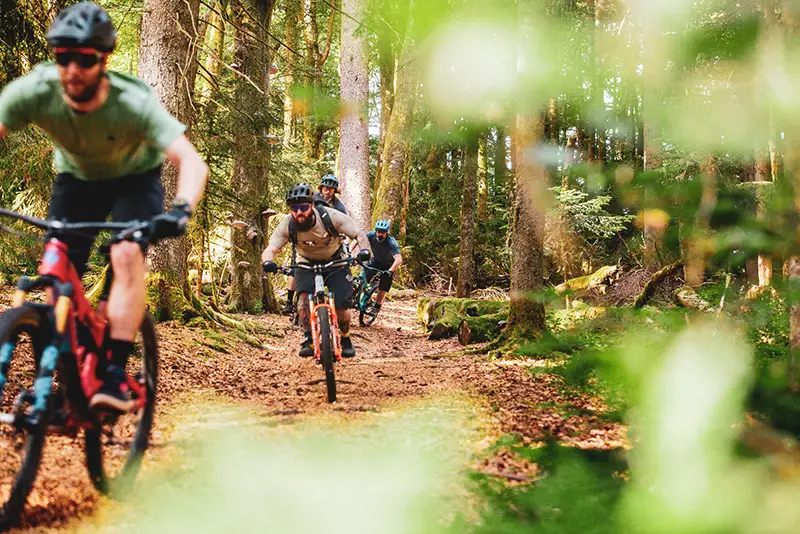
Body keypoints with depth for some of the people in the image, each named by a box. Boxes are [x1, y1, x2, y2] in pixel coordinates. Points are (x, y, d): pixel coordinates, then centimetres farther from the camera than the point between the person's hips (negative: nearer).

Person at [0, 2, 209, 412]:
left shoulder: (133, 103, -36)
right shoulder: (34, 91, -29)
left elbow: (192, 162, -42)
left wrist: (181, 209, -62)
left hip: (135, 178, -3)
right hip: (75, 178, 3)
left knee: (127, 256, -27)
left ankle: (116, 372, -23)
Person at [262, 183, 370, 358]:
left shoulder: (330, 216, -28)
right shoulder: (287, 225, -24)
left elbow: (360, 234, -25)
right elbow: (270, 249, -29)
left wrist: (364, 250, -46)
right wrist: (268, 262, -53)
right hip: (307, 263, 1)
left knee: (341, 307, -12)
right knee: (304, 296, -27)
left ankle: (346, 339, 17)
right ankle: (309, 339, -13)